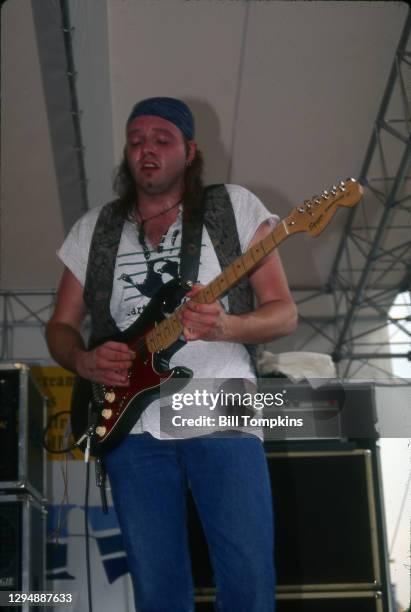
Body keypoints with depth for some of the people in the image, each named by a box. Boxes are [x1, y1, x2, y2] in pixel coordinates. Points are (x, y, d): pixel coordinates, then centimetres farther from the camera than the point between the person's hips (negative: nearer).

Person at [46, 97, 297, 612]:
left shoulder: (235, 207, 6)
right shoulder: (94, 229, 14)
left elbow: (284, 313, 3)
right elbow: (60, 326, 18)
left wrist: (225, 327, -18)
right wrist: (84, 361, -5)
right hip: (131, 424, 2)